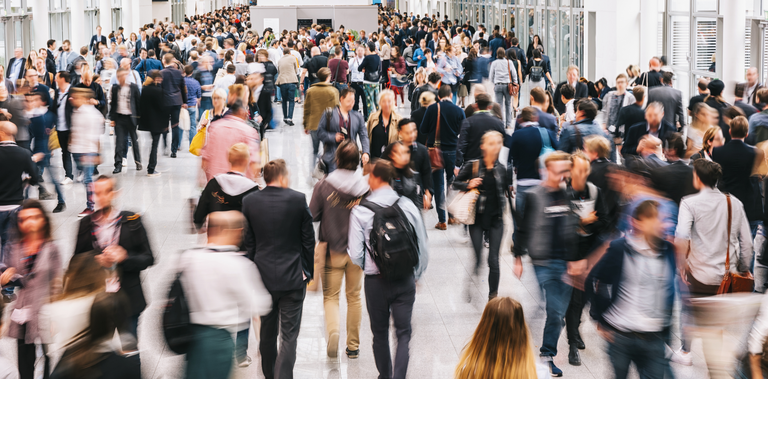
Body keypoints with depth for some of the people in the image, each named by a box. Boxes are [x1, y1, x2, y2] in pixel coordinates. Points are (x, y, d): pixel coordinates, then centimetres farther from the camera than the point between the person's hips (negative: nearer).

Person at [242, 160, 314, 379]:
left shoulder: (250, 202, -3)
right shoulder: (298, 199, -8)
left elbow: (248, 242, 3)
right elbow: (308, 240, -2)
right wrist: (308, 271, 9)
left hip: (263, 277, 3)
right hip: (293, 277, -3)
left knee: (267, 332, 19)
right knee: (289, 336, -1)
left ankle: (269, 377, 33)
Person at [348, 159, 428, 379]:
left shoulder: (360, 211, -11)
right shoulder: (408, 206, -5)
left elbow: (355, 254, -10)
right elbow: (423, 248, 0)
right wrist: (416, 276, 16)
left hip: (376, 280, -1)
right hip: (406, 280, 1)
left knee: (380, 332, 16)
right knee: (403, 333, 5)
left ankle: (385, 378, 30)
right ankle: (398, 382, -9)